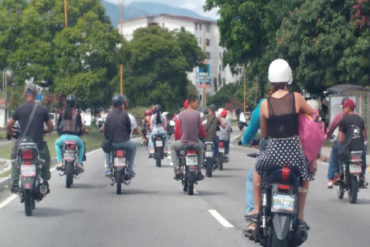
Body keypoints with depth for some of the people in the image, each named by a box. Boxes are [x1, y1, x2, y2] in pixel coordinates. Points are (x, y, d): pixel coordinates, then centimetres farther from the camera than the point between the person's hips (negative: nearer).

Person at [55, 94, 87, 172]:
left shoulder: (62, 113, 4)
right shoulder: (77, 113, -1)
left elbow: (57, 126, 9)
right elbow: (81, 127, -3)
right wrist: (85, 130, 18)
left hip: (64, 137, 1)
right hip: (75, 137, -1)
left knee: (57, 143, 34)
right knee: (82, 145, 32)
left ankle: (59, 162, 18)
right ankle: (79, 163, 17)